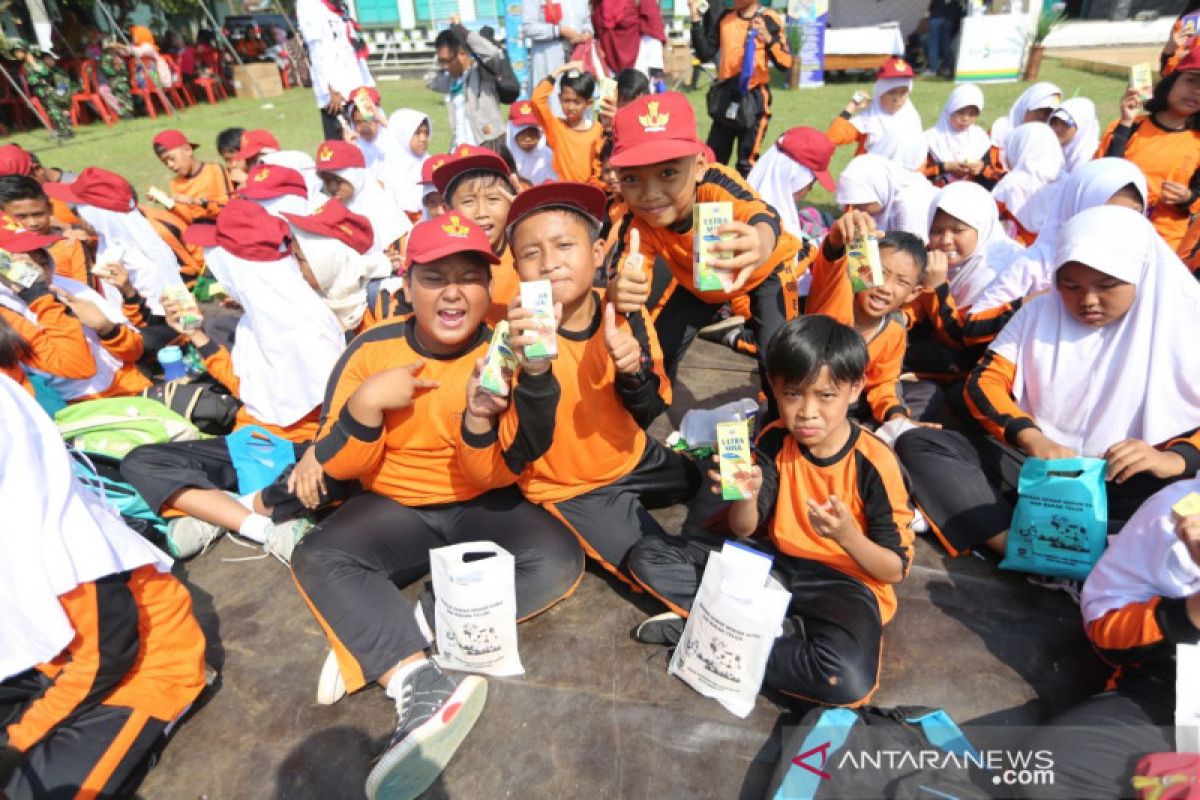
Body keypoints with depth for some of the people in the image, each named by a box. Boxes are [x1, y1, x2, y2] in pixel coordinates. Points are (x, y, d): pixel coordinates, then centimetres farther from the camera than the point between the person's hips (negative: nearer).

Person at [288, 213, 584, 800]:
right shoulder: (373, 349, -9)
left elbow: (494, 476, -16)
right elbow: (337, 467, -7)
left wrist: (481, 420, -37)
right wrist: (364, 403, -26)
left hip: (483, 507, 0)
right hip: (395, 508, 1)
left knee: (558, 563, -26)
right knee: (317, 559, -25)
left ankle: (376, 640, -24)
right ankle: (418, 687, -34)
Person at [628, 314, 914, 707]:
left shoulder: (875, 463, -17)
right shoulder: (774, 441, -7)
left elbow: (895, 569, -11)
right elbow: (743, 529, -5)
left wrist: (846, 534, -31)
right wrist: (746, 494, -28)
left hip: (844, 582, -4)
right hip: (774, 563, 4)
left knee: (849, 681, -37)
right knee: (648, 556, -7)